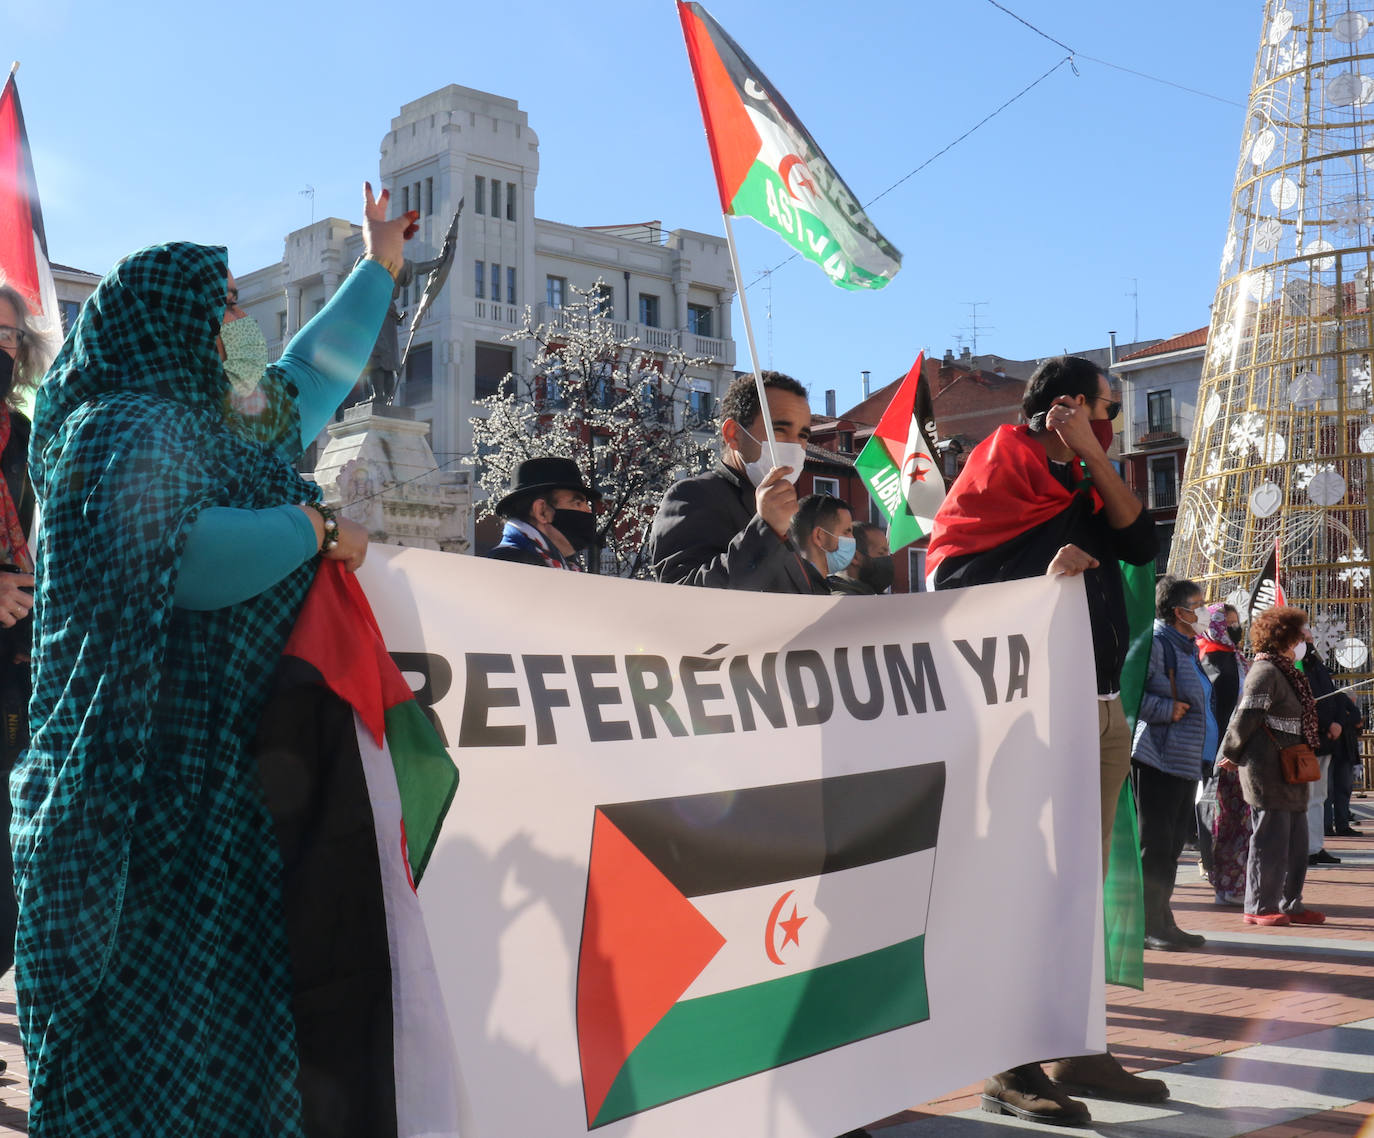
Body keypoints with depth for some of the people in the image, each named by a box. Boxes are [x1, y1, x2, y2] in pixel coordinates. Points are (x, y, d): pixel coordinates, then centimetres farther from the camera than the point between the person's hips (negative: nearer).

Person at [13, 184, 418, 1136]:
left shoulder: (214, 425, 18)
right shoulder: (124, 432, -11)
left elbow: (306, 383, 34)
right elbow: (182, 557, -28)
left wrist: (379, 270, 42)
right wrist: (317, 527, -12)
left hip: (218, 797, 10)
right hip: (154, 800, -10)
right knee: (150, 1060, -5)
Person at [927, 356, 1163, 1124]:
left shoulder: (1082, 486, 18)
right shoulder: (998, 479, -5)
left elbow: (1142, 545, 4)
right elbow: (953, 588, -12)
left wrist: (1093, 458, 1)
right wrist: (1044, 583, -21)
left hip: (1104, 713, 8)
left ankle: (1079, 1051, 21)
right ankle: (1012, 1069, 0)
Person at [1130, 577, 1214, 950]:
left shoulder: (1187, 649, 19)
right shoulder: (1154, 643, -11)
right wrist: (1167, 710, -18)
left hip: (1187, 762, 10)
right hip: (1157, 759, -10)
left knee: (1172, 845, 12)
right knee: (1155, 845, -5)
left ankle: (1163, 922, 18)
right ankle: (1150, 925, 1)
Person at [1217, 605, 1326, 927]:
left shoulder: (1285, 671, 17)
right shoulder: (1265, 671, -14)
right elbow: (1245, 716, -16)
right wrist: (1232, 755, -8)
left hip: (1289, 771, 10)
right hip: (1267, 771, -10)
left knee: (1296, 841, 12)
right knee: (1270, 840, -4)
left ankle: (1291, 905, 20)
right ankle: (1260, 907, 4)